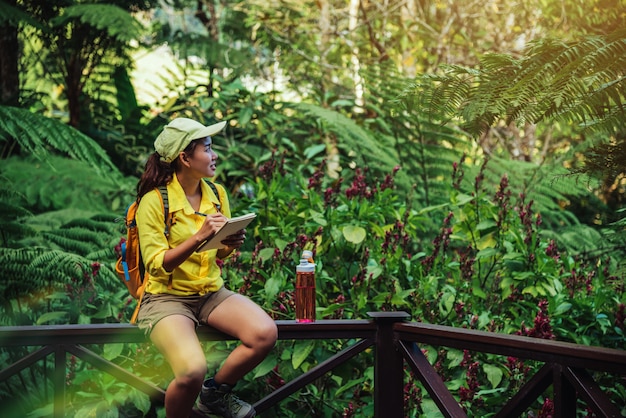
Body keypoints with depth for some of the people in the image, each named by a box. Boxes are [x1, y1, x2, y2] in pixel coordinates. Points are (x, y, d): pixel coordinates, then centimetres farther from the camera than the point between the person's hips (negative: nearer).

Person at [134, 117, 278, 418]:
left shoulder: (217, 194, 7)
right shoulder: (154, 201, -11)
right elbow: (156, 265, -15)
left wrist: (230, 245, -6)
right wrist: (199, 237, -26)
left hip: (212, 293, 6)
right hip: (167, 297, -6)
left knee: (265, 334, -23)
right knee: (193, 370, -33)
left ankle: (215, 394, 5)